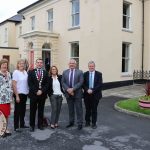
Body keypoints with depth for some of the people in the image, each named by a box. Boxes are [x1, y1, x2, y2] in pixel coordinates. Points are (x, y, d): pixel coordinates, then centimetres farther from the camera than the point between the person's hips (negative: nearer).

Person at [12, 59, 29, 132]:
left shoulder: (25, 72, 5)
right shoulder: (16, 72, -12)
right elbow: (14, 85, -13)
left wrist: (28, 91, 4)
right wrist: (17, 96, -15)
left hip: (25, 94, 6)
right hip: (18, 94, -6)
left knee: (23, 110, 16)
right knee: (17, 111, 4)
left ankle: (22, 124, 30)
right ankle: (16, 126, 15)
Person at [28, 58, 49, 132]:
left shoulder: (45, 73, 8)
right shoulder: (31, 72, 2)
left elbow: (47, 84, 3)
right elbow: (30, 83, -5)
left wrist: (42, 91, -11)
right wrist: (36, 91, -12)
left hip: (42, 94, 2)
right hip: (33, 94, -2)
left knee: (41, 110, 10)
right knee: (32, 111, 6)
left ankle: (40, 124, 21)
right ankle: (32, 125, 17)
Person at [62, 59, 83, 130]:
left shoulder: (80, 72, -2)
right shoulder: (65, 72, 7)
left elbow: (80, 82, -10)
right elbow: (63, 82, 3)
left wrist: (73, 89, -18)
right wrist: (68, 89, -13)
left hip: (77, 93, -3)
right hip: (68, 93, 3)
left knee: (79, 109, 3)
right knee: (70, 109, 13)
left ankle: (80, 123, 13)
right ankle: (71, 122, 26)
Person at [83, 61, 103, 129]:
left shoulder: (99, 74, -1)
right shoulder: (85, 74, 5)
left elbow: (100, 84, -9)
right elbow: (83, 84, 1)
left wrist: (92, 90, -17)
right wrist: (87, 90, -16)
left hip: (95, 95, -1)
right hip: (87, 95, 2)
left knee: (94, 110, 6)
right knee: (87, 109, 11)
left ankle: (94, 123, 18)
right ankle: (87, 122, 26)